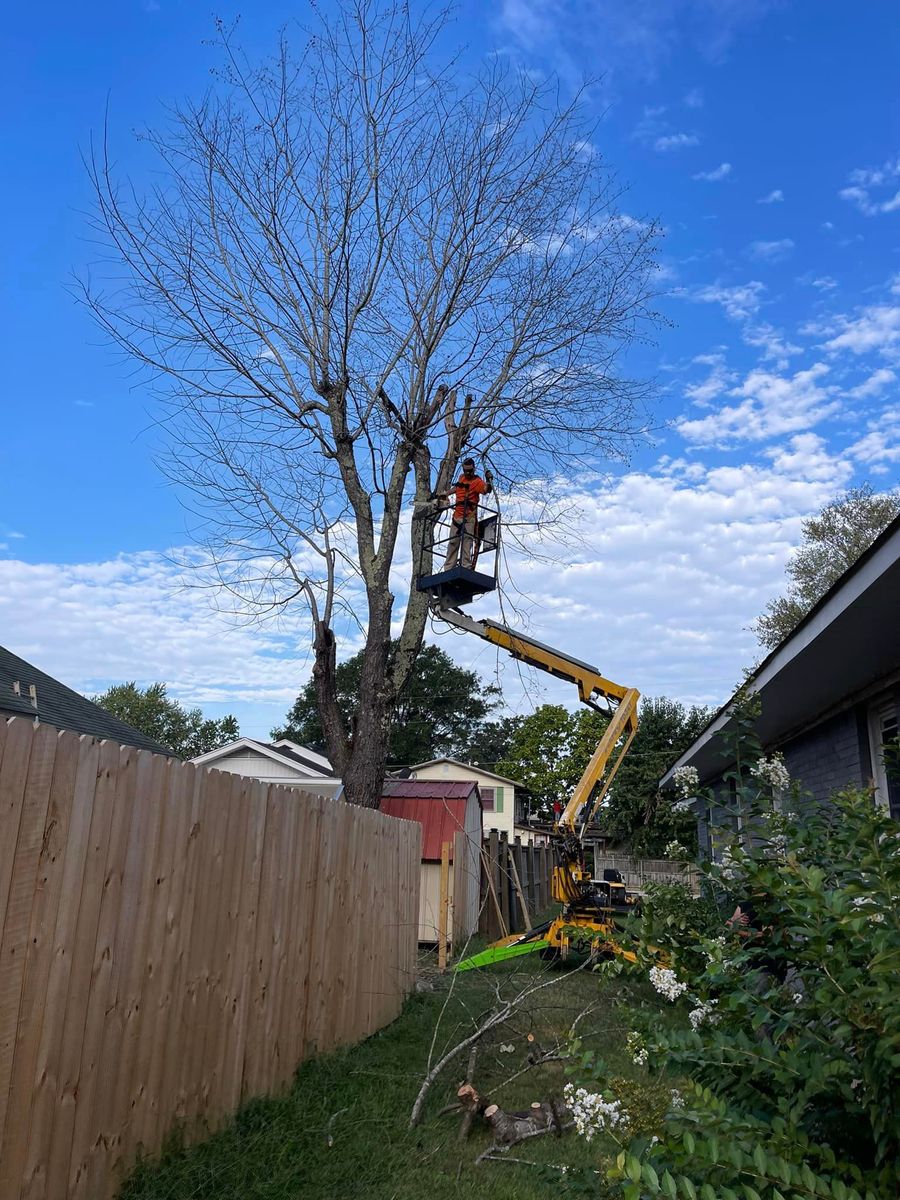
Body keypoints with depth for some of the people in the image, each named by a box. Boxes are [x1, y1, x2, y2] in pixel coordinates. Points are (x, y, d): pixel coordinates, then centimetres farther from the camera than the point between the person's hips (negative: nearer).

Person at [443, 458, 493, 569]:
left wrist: (489, 481, -46)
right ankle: (448, 569, 16)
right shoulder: (461, 477, 12)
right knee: (453, 543, 10)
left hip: (469, 517, -7)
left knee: (467, 541, -14)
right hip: (457, 516, 7)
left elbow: (486, 490, -29)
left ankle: (466, 566, -17)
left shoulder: (477, 481, -9)